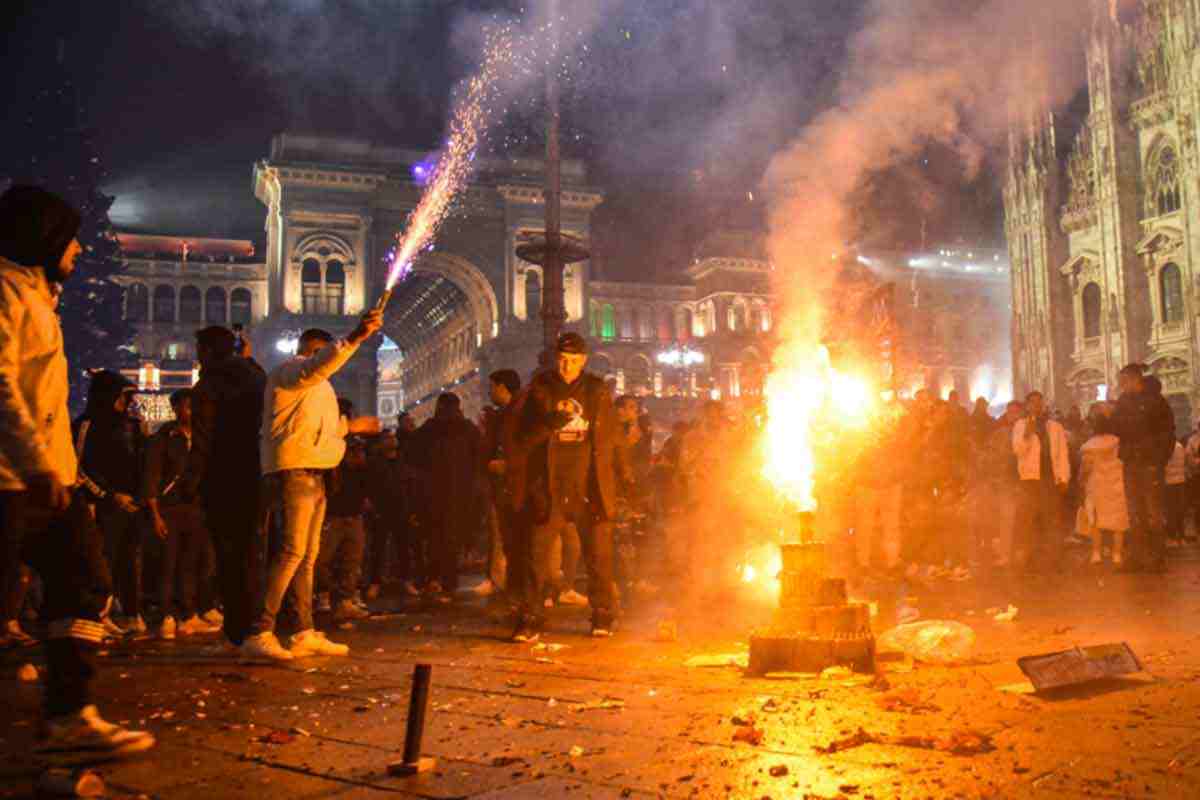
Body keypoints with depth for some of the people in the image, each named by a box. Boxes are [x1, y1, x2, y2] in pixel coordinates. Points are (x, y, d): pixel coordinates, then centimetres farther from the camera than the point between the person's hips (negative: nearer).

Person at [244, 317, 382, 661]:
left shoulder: (314, 385, 28)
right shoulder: (290, 370, -3)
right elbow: (316, 366, -27)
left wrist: (351, 425, 39)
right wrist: (354, 338, -37)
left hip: (312, 475, 11)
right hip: (292, 473, -11)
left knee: (307, 555, 10)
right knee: (291, 551, -17)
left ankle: (304, 634, 15)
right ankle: (259, 634, -18)